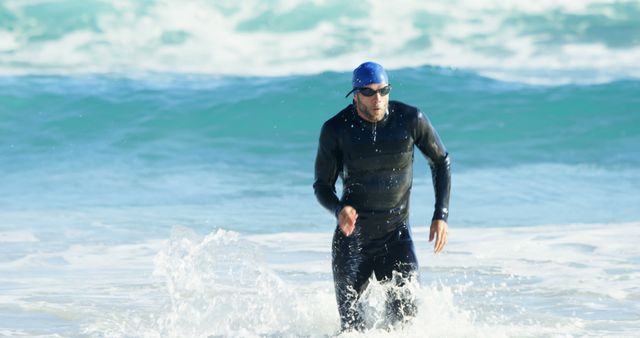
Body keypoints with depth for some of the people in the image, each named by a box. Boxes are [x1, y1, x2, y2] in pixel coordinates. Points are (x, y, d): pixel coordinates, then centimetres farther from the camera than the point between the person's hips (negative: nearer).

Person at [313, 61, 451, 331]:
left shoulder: (411, 119, -9)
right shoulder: (336, 130, -10)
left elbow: (441, 162, 6)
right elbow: (322, 185, -2)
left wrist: (441, 215, -2)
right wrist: (339, 209, -25)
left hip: (396, 235, 0)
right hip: (352, 237, 0)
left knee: (405, 312, -17)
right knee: (352, 326, 1)